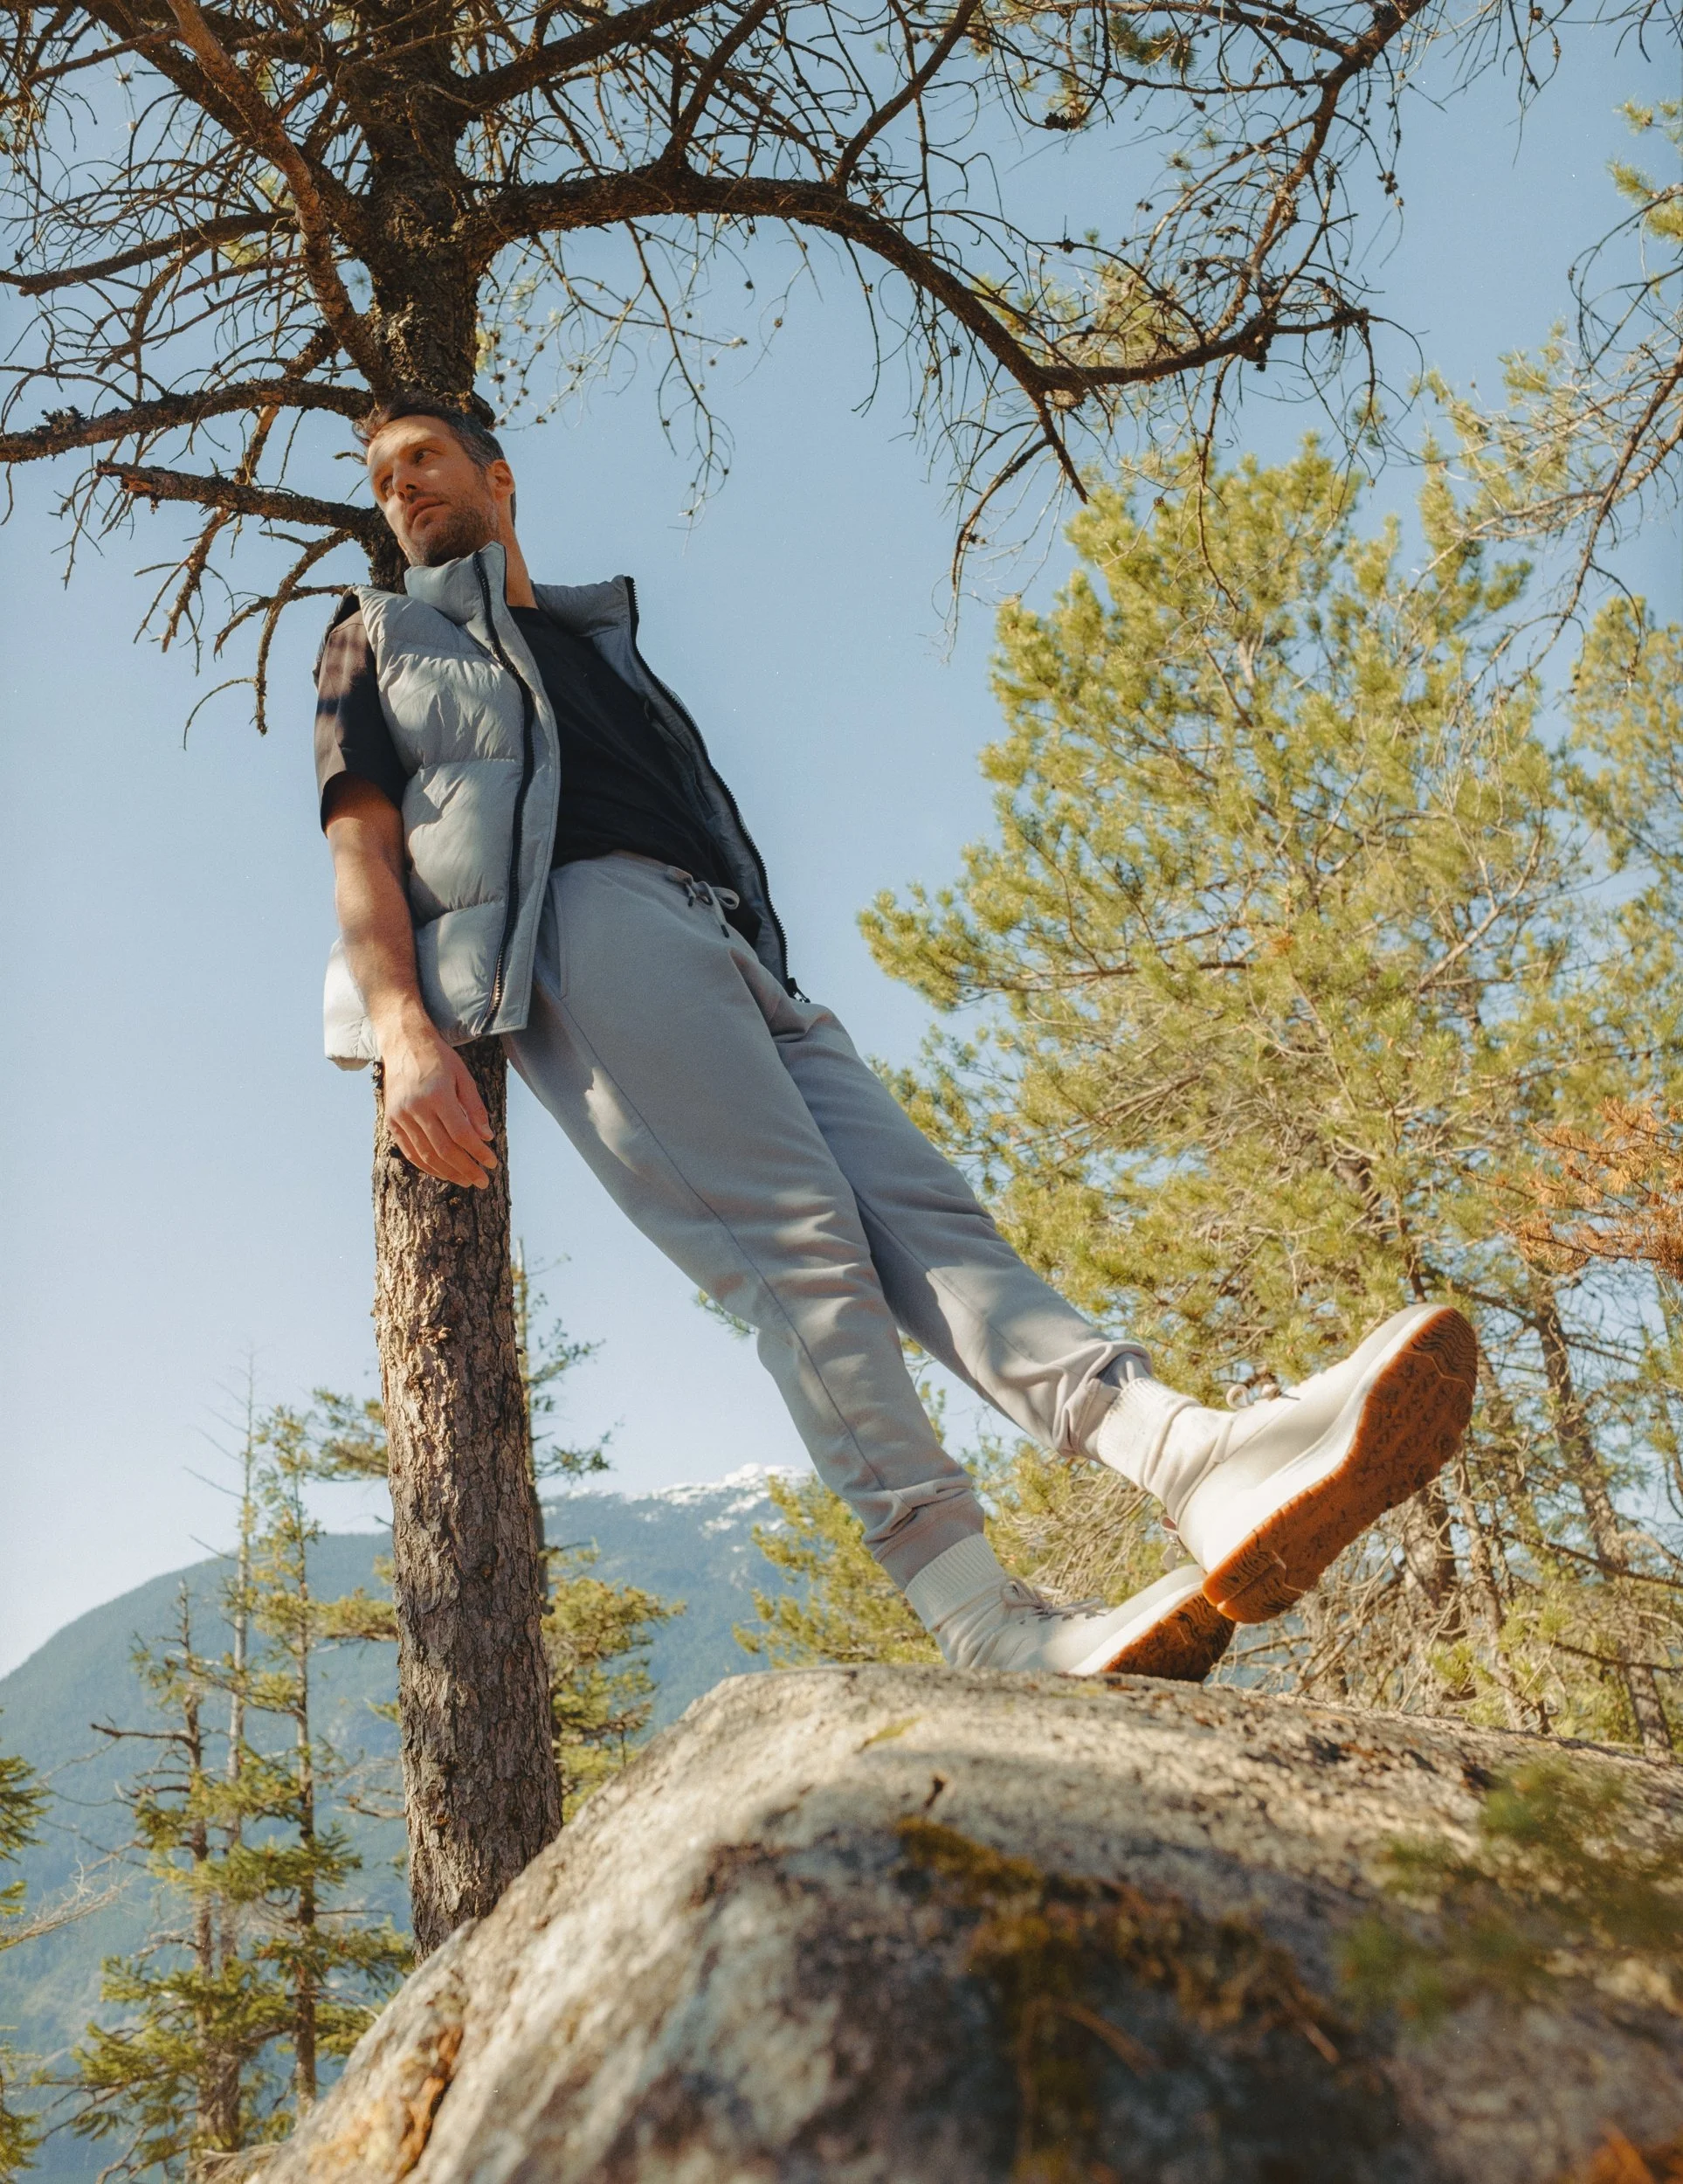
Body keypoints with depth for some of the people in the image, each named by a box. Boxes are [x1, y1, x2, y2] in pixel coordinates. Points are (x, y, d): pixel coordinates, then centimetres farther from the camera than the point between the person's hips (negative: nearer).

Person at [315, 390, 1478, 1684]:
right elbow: (362, 849, 7)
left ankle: (1208, 1460, -37)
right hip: (588, 922, -5)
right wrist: (403, 1029, -12)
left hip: (731, 948, 5)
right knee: (800, 1242, -25)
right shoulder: (384, 640, 24)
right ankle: (988, 1628, -35)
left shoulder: (602, 646, 39)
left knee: (918, 1211, -18)